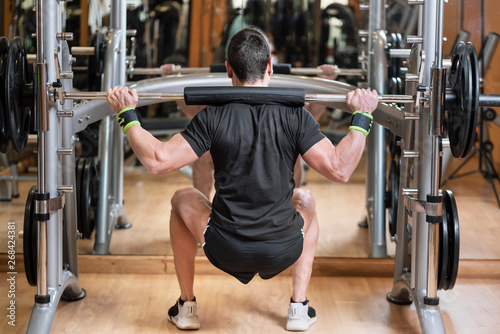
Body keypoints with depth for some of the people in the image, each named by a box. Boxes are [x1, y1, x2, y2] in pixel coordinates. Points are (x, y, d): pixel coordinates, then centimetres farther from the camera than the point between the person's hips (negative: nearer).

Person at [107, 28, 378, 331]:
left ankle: (187, 307, 29)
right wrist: (361, 118, -1)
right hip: (282, 252, 1)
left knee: (183, 200, 29)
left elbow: (158, 161, -10)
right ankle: (299, 308, 28)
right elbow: (340, 169, -11)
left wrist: (127, 115, 0)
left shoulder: (214, 117, -8)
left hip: (224, 252, 0)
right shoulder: (295, 115, -7)